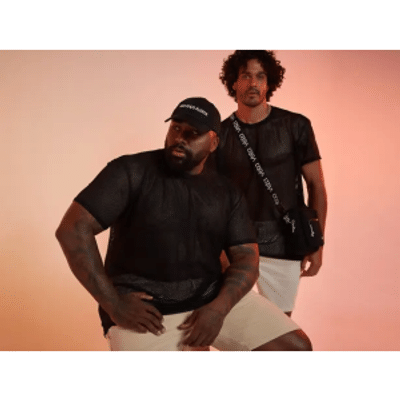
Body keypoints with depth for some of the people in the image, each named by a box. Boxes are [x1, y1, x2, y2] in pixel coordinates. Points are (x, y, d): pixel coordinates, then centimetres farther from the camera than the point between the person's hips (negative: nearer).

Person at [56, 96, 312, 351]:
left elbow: (246, 258, 3)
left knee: (297, 348, -6)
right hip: (146, 309, -4)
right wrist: (113, 304, -17)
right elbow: (73, 230, -14)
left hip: (214, 297, 5)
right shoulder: (131, 172, -8)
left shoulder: (226, 193, 7)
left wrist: (219, 308, -17)